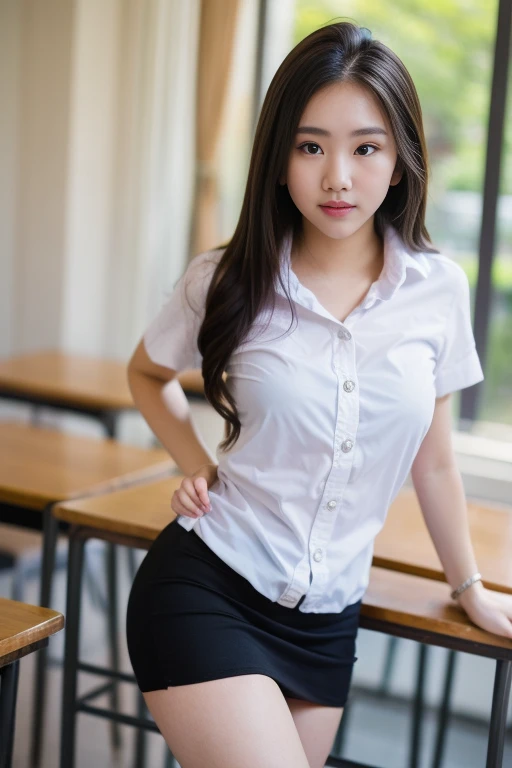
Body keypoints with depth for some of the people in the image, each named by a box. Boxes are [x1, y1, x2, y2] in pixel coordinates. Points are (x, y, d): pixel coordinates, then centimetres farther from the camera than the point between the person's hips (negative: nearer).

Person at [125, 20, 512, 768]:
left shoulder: (438, 290, -3)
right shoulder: (224, 282, -6)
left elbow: (434, 463, 10)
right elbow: (148, 374, 16)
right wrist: (197, 466, 1)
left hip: (326, 621, 3)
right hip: (207, 590, -3)